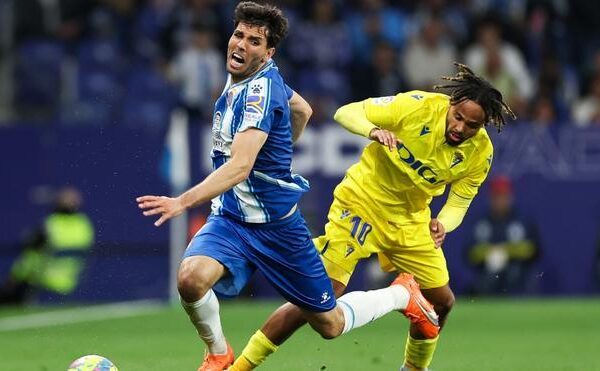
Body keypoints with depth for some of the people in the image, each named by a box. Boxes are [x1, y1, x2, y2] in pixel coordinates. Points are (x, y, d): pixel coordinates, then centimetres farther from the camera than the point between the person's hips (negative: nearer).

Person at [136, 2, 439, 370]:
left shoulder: (260, 92, -25)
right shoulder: (255, 78, 0)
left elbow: (239, 167, -37)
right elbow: (302, 109, 20)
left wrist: (183, 201, -49)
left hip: (276, 225, -6)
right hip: (230, 218, 6)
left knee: (330, 324, 8)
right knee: (191, 278, -25)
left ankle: (403, 294, 36)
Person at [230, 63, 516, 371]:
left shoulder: (480, 152, -10)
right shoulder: (418, 106, -22)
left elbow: (459, 201, 0)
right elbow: (346, 113, -18)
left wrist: (443, 224, -23)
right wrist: (374, 131, -40)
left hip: (411, 219, 6)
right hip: (362, 203, -5)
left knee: (441, 300, 9)